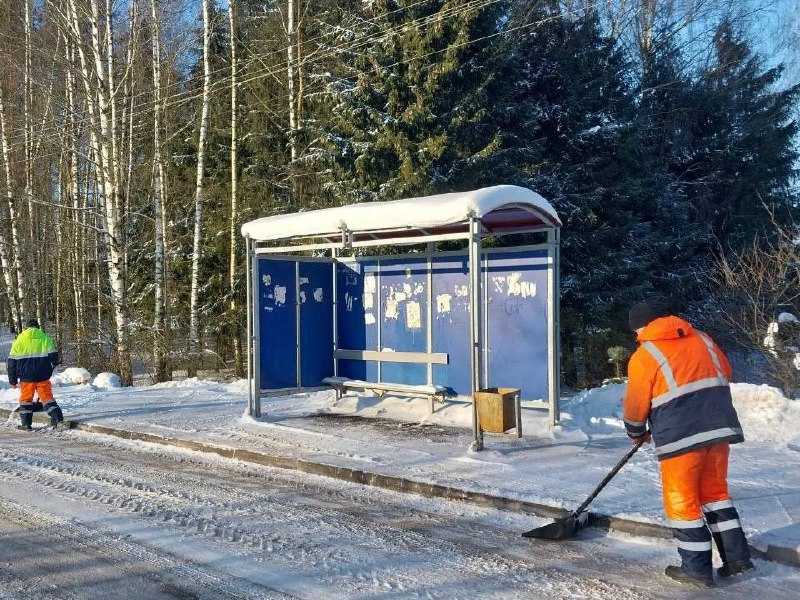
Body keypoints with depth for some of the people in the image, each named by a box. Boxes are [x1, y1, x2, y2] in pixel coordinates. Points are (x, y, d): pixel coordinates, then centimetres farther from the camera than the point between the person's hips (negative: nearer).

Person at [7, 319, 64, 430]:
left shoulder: (19, 340, 4)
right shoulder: (45, 338, 3)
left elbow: (12, 361, 4)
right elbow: (54, 356, 2)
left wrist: (13, 380, 8)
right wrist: (49, 370, 20)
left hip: (26, 376, 0)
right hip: (43, 375, 0)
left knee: (26, 398, 11)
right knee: (47, 396, 6)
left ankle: (26, 423, 11)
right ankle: (57, 417, -7)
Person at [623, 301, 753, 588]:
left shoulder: (643, 356, -4)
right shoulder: (701, 339, 12)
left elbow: (635, 404, 0)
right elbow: (725, 372, 20)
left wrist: (636, 433, 18)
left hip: (681, 435, -6)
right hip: (720, 425, 6)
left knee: (682, 499, 6)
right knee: (715, 490, 19)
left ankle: (697, 568, 9)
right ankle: (737, 557, 18)